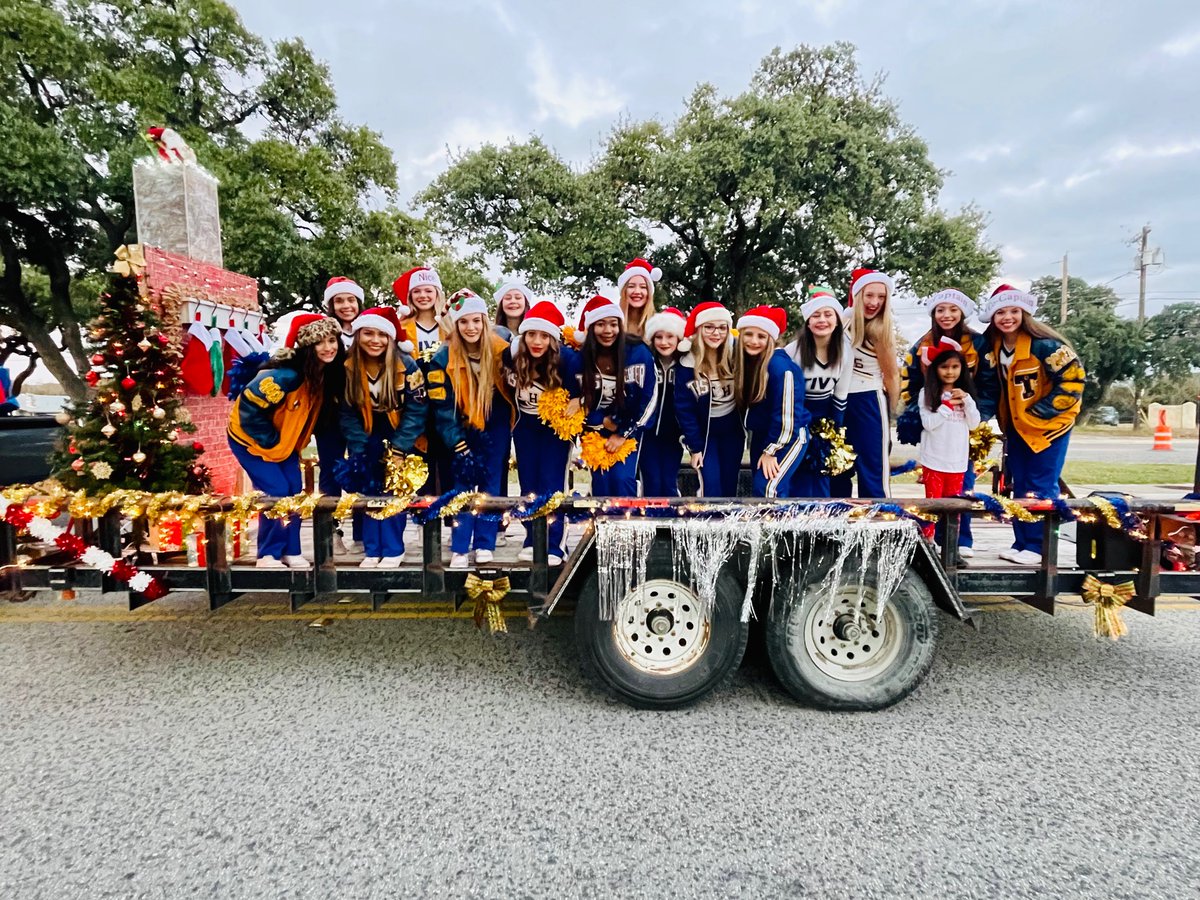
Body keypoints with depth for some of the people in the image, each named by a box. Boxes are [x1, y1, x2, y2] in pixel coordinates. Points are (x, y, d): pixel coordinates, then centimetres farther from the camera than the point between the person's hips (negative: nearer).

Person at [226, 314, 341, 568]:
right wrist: (270, 442, -20)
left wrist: (289, 442, 5)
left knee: (294, 491, 1)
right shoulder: (287, 374, -32)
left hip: (283, 439, 7)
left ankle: (291, 551, 14)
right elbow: (249, 407, -30)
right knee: (276, 492, -12)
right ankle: (268, 554, 3)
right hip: (249, 436, -7)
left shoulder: (325, 373, -8)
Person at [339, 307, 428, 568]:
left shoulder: (406, 365, -19)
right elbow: (348, 412, -6)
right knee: (368, 489, 0)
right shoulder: (348, 368, -10)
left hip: (401, 435, -3)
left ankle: (393, 549, 2)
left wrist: (397, 447, -20)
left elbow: (416, 410, -18)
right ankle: (372, 549, 9)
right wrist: (361, 449, -13)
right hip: (369, 436, 3)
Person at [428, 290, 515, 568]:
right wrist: (457, 444, -17)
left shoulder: (501, 349, -11)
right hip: (464, 428, -1)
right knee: (464, 484, -2)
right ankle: (459, 548, 6)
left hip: (496, 426, 1)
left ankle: (485, 544, 15)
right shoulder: (444, 358, -14)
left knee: (492, 483, 4)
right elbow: (442, 407, -13)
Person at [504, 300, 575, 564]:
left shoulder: (566, 358, -26)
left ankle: (553, 547, 2)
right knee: (528, 484, 8)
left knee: (551, 485, -6)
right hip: (525, 426, 3)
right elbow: (508, 389, 1)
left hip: (555, 426, -3)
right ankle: (532, 541, 19)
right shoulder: (511, 354, -17)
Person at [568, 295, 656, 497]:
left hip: (630, 427, -1)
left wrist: (623, 434, -11)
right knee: (601, 482, -7)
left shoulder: (638, 352, -15)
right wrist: (603, 422, -14)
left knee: (622, 478, -15)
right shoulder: (579, 361, -10)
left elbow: (648, 398, -11)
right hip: (596, 430, 1)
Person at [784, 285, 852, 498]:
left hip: (825, 415, 4)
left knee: (822, 471, 7)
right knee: (801, 475, -5)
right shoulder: (794, 350, -23)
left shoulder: (845, 350, -11)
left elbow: (840, 394, -1)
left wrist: (835, 432, 1)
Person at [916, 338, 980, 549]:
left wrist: (967, 401, -10)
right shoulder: (927, 393, -7)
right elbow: (928, 423, -13)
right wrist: (948, 406, -15)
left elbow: (974, 423, 2)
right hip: (934, 458, -4)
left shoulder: (965, 393, 7)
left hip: (958, 459, 4)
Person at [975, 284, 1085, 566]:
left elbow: (1073, 379, -18)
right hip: (1016, 425, 7)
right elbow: (989, 388, 5)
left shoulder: (1044, 343, -20)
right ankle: (1021, 543, 18)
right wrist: (979, 417, -9)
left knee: (1041, 487, -4)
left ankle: (1037, 547, 4)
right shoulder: (992, 347, -1)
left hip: (1049, 423, -6)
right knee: (1019, 486, 10)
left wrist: (1041, 412, -17)